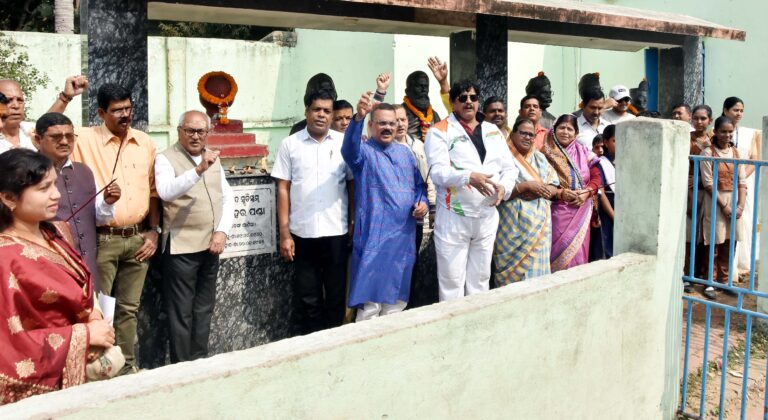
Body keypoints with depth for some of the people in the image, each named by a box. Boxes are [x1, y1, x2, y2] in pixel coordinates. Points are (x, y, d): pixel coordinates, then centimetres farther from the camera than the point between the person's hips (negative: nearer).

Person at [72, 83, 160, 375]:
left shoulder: (145, 143, 7)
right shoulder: (84, 139, -4)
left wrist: (154, 231, 7)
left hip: (138, 238, 4)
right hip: (102, 239, -4)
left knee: (128, 307, 14)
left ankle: (127, 367, 25)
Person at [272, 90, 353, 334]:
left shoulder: (343, 143, 4)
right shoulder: (290, 144, 3)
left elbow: (353, 185, 5)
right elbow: (283, 189, 3)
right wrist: (284, 233, -2)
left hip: (336, 232, 0)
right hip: (302, 233, 0)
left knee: (336, 296, 9)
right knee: (307, 300, 7)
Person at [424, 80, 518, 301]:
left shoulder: (494, 131, 14)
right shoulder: (440, 131, -3)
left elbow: (509, 167, 12)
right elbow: (438, 171, -15)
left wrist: (504, 186, -10)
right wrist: (469, 177, -31)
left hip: (487, 217, 5)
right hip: (454, 217, -5)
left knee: (481, 279, 16)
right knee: (452, 280, 0)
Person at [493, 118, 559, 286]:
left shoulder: (539, 158, 16)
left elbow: (553, 187, 11)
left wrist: (537, 192, -9)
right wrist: (527, 186, -16)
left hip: (539, 222, 5)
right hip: (514, 224, -5)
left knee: (537, 265, 6)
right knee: (514, 267, -4)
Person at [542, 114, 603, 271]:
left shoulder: (583, 152, 10)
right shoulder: (547, 153, -1)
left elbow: (596, 177, 8)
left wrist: (586, 193, -9)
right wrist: (561, 193, -18)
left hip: (581, 211, 3)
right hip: (558, 212, -3)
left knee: (579, 251, 6)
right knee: (561, 252, -6)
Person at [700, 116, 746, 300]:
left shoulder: (736, 153, 8)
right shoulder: (708, 153, -6)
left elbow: (742, 182, 5)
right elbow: (708, 183, -11)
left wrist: (741, 205, -7)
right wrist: (723, 205, -14)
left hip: (734, 202, 4)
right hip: (715, 202, -4)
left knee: (729, 244, 8)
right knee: (714, 244, -2)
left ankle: (724, 280, 19)